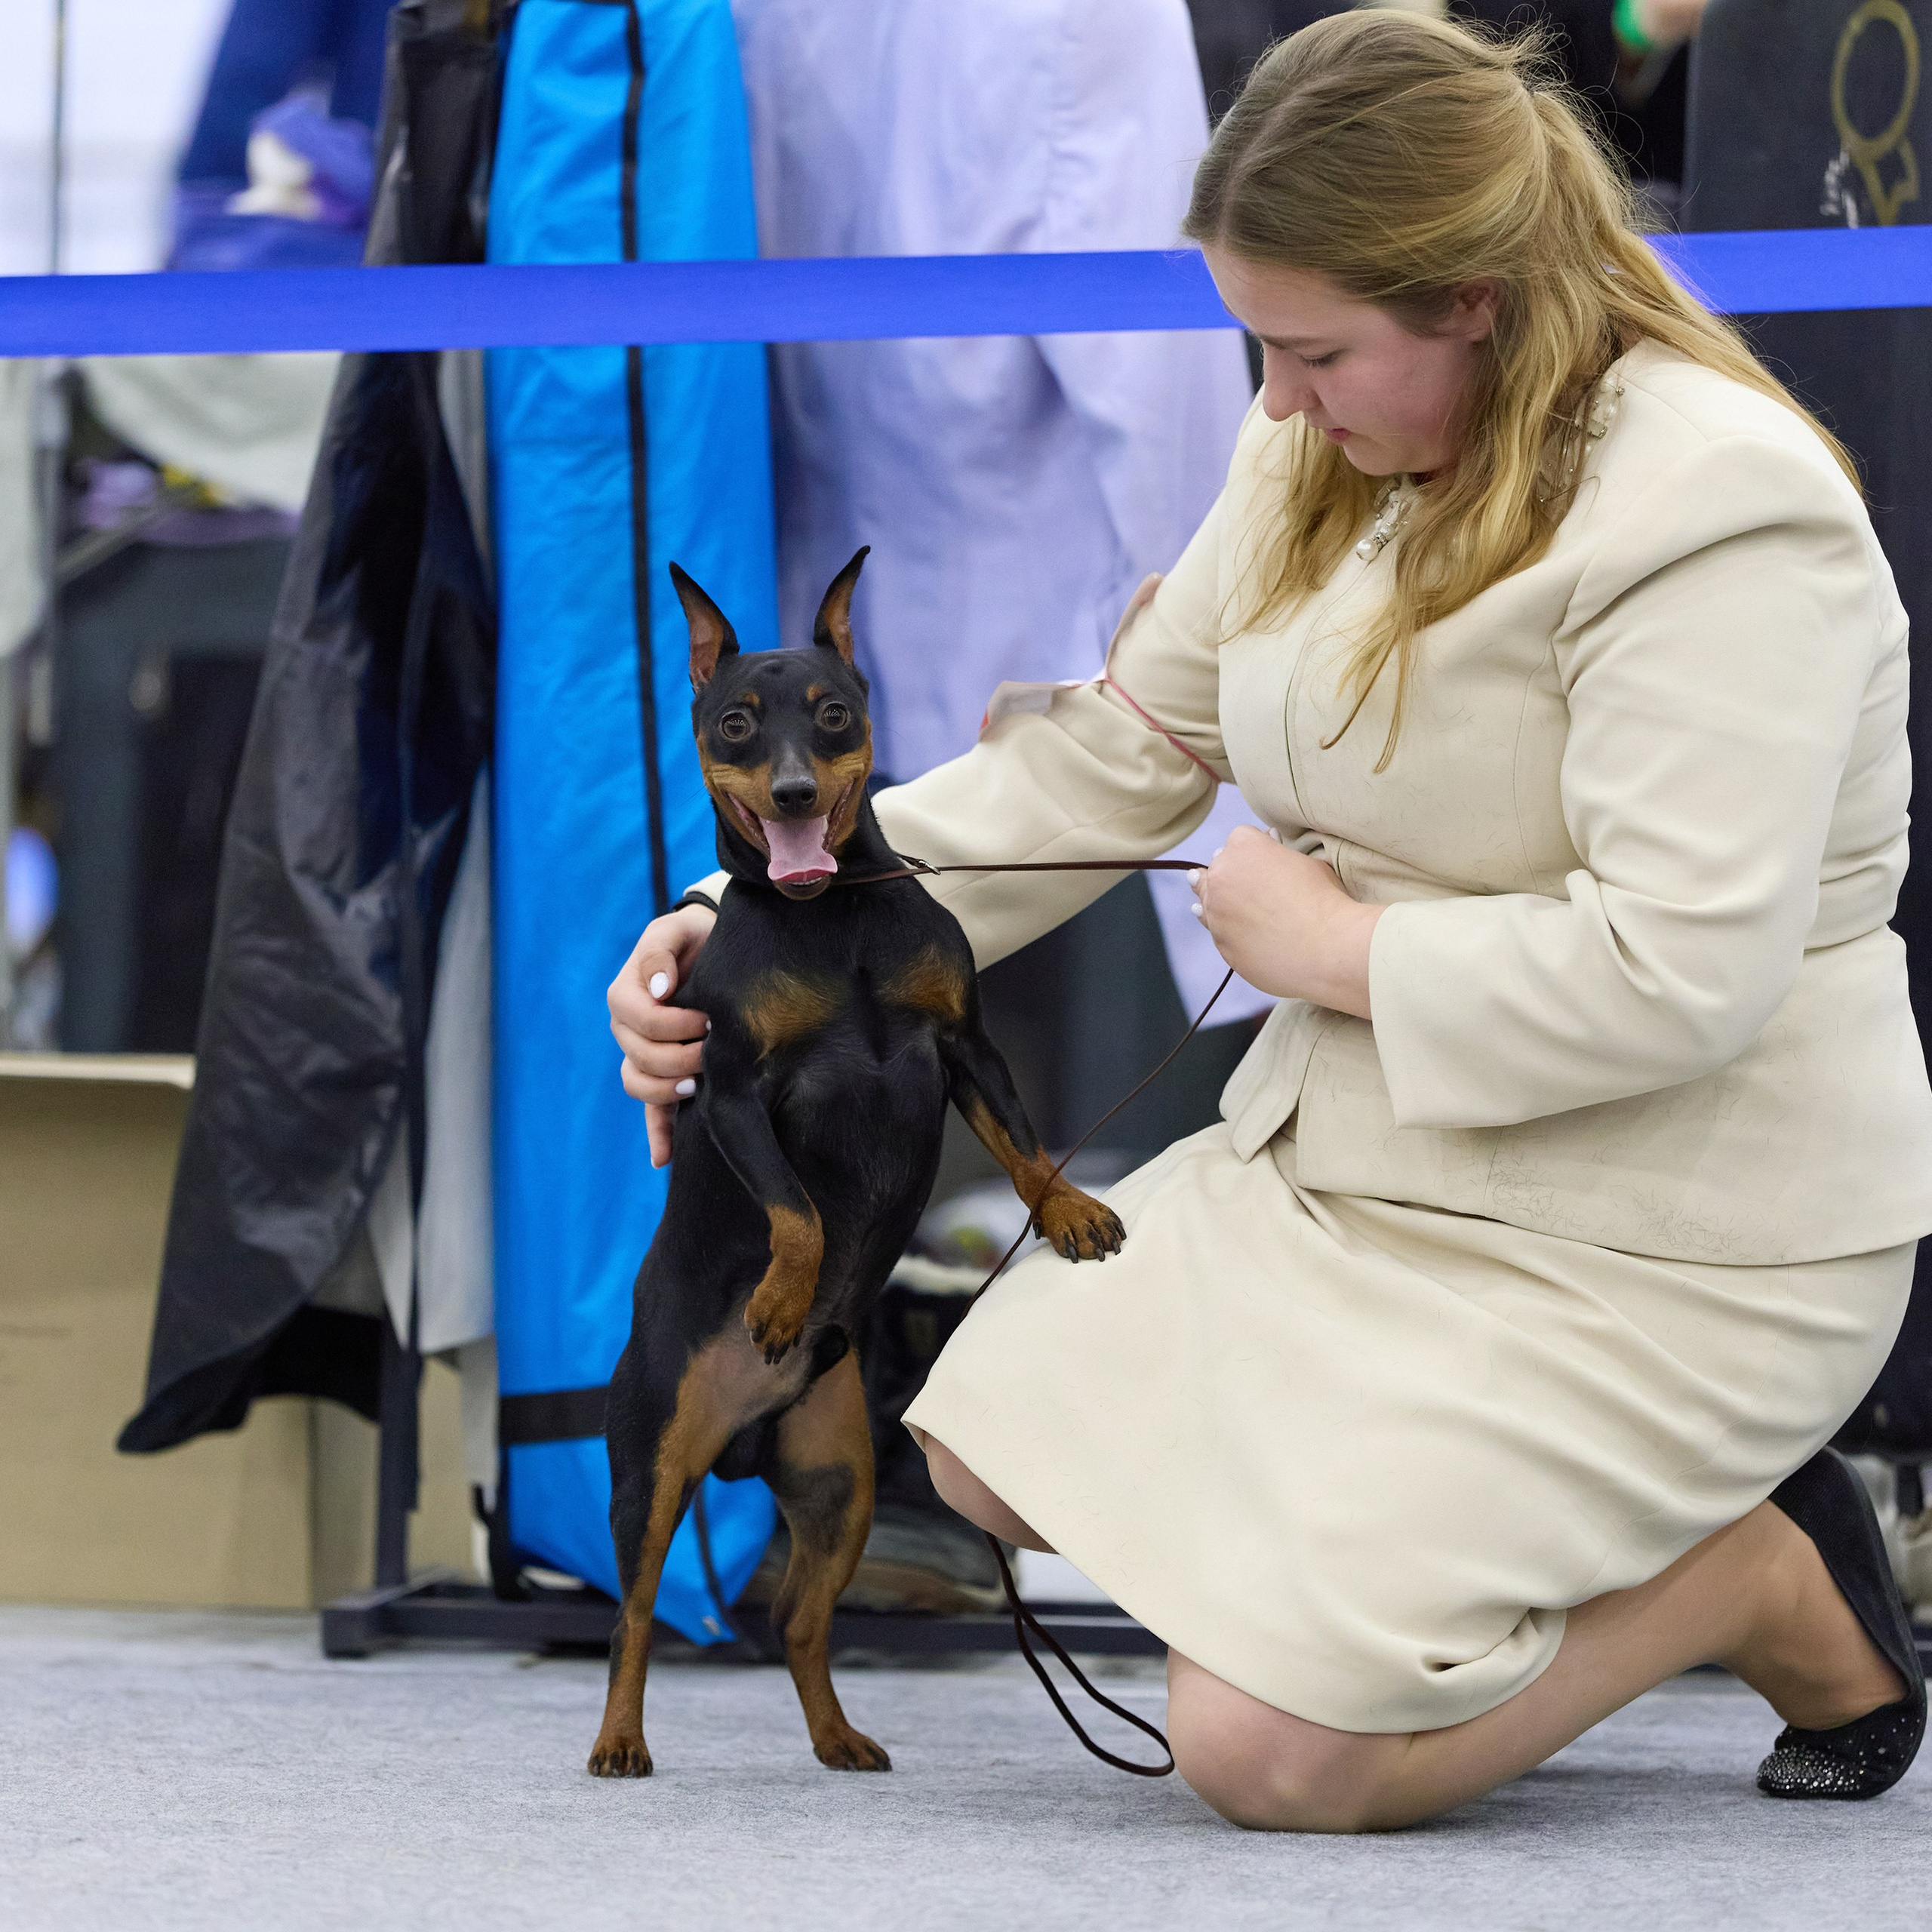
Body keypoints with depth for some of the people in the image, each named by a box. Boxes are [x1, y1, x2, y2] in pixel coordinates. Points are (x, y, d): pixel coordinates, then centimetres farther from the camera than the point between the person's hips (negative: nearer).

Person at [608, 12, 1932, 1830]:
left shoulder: (1718, 517, -24)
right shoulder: (1328, 449, 3)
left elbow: (1677, 971, -31)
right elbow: (1113, 751, 11)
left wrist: (1333, 945, -16)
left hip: (1654, 1250, -9)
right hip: (1359, 1167, 10)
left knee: (1265, 1749, -17)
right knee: (993, 1448, 9)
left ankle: (1772, 1582, 3)